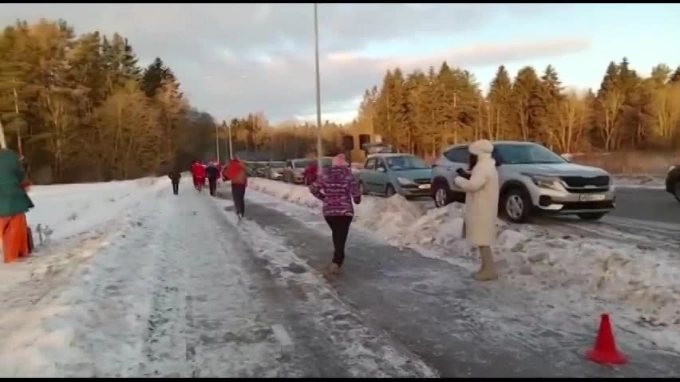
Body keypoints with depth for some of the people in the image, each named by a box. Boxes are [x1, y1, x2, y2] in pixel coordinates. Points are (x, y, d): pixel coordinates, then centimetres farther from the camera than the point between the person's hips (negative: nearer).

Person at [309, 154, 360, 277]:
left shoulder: (325, 174, 0)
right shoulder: (348, 174, -7)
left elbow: (313, 188, 1)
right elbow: (354, 191, -12)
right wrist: (357, 200, 9)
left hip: (329, 210, 3)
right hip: (345, 210, -3)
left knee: (336, 234, 23)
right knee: (341, 236, -1)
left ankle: (339, 258, 35)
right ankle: (336, 262, -14)